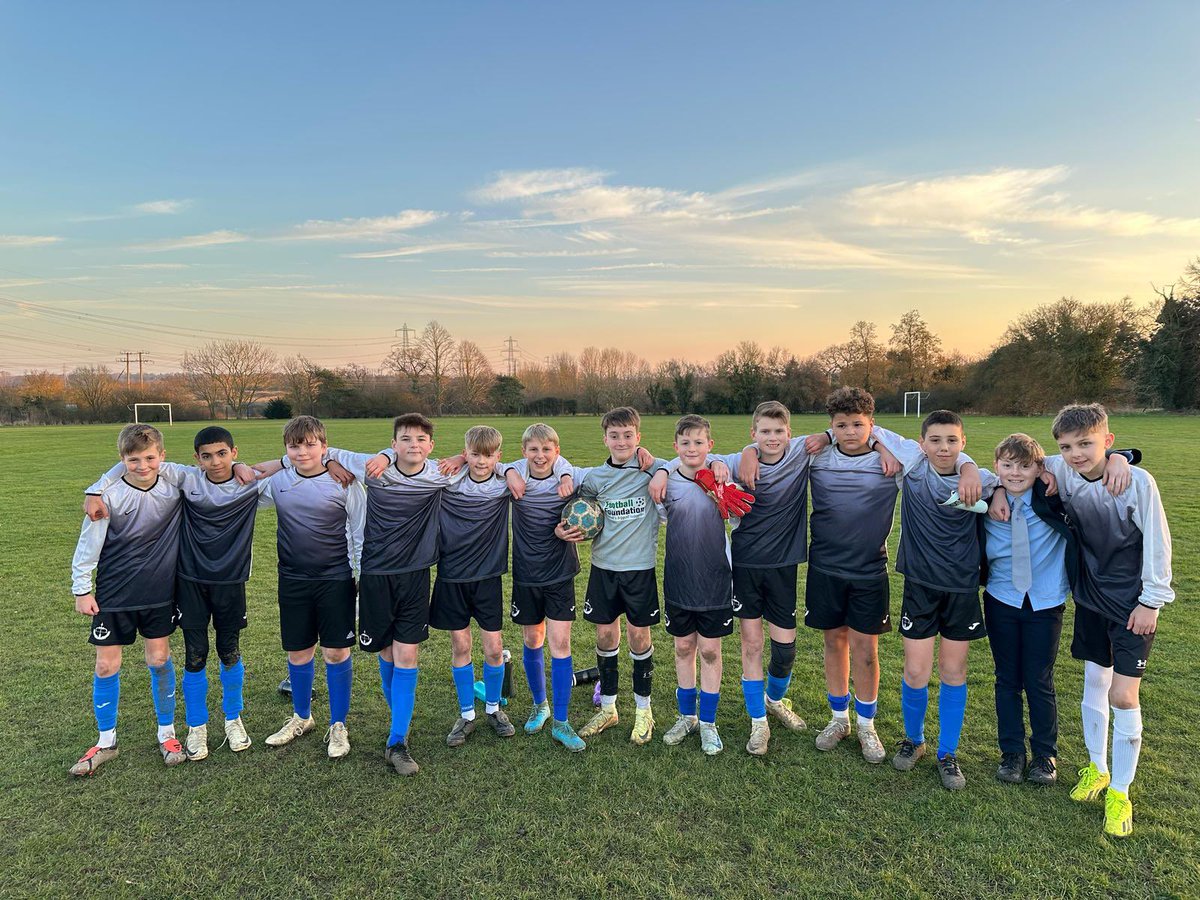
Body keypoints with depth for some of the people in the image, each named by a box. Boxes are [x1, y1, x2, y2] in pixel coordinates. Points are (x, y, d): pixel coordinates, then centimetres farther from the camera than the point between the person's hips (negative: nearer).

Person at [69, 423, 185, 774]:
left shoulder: (175, 488, -6)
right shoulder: (110, 495, -13)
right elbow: (89, 544, -6)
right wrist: (81, 588, -3)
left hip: (159, 592, 1)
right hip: (114, 594, -1)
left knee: (159, 659, 9)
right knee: (106, 666, 6)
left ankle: (167, 732, 25)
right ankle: (106, 742, 24)